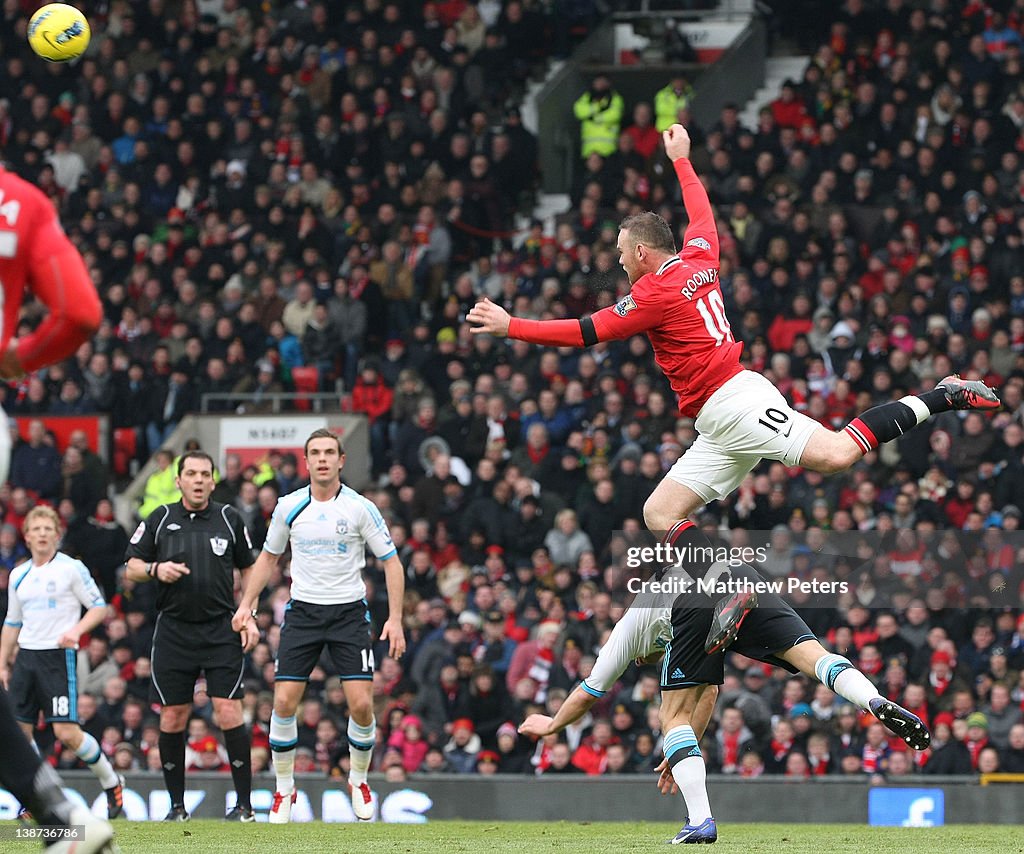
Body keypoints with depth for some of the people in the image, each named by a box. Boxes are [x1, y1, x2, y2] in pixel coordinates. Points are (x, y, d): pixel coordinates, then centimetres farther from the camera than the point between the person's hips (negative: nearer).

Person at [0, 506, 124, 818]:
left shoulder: (71, 568, -3)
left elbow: (99, 607, -2)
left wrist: (76, 630, -19)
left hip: (59, 657, -6)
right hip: (26, 656, 6)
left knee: (67, 732, -13)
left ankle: (111, 783, 8)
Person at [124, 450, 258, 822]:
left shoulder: (229, 519, 5)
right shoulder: (160, 520, 4)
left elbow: (249, 569, 13)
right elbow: (131, 567, 8)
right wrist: (156, 569, -13)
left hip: (221, 631, -1)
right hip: (173, 632, 1)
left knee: (229, 713, -10)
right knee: (172, 718, 2)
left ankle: (244, 804, -4)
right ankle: (177, 805, 13)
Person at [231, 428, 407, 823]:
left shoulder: (360, 508, -6)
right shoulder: (289, 507, 1)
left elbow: (391, 561, -1)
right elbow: (268, 557, 16)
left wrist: (395, 618, -8)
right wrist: (247, 604, 7)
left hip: (348, 612, -2)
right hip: (303, 610, 2)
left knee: (361, 703, -10)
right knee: (284, 702, -8)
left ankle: (359, 781, 15)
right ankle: (284, 788, 9)